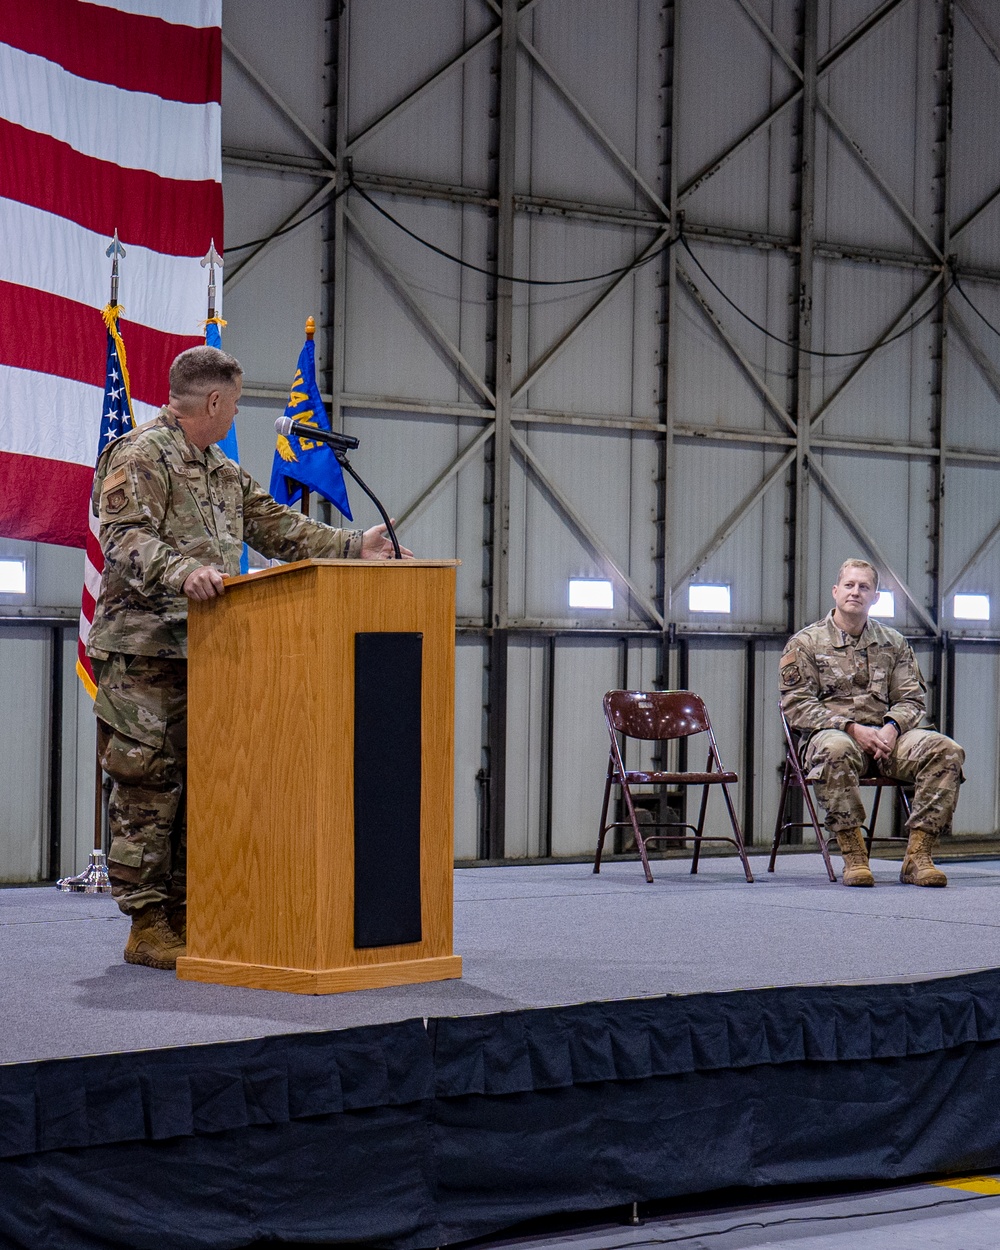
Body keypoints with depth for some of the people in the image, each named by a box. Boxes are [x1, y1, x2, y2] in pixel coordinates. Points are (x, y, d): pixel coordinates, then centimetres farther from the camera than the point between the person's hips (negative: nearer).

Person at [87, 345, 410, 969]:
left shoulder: (223, 472, 23)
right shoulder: (140, 455, -6)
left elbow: (276, 525, 25)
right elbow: (126, 538, -19)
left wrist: (353, 545, 17)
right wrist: (181, 572, -35)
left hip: (203, 649, 9)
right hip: (143, 650, -9)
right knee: (149, 785, -7)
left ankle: (184, 915, 13)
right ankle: (147, 925, -4)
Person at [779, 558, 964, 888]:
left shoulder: (894, 643, 18)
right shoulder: (805, 643, 6)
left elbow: (910, 699, 13)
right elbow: (797, 704, -3)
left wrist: (892, 727, -11)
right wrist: (852, 728, -15)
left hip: (886, 736, 4)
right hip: (833, 733, -3)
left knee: (947, 750, -24)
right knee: (836, 749, -42)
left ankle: (917, 855, -24)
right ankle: (853, 855, -32)